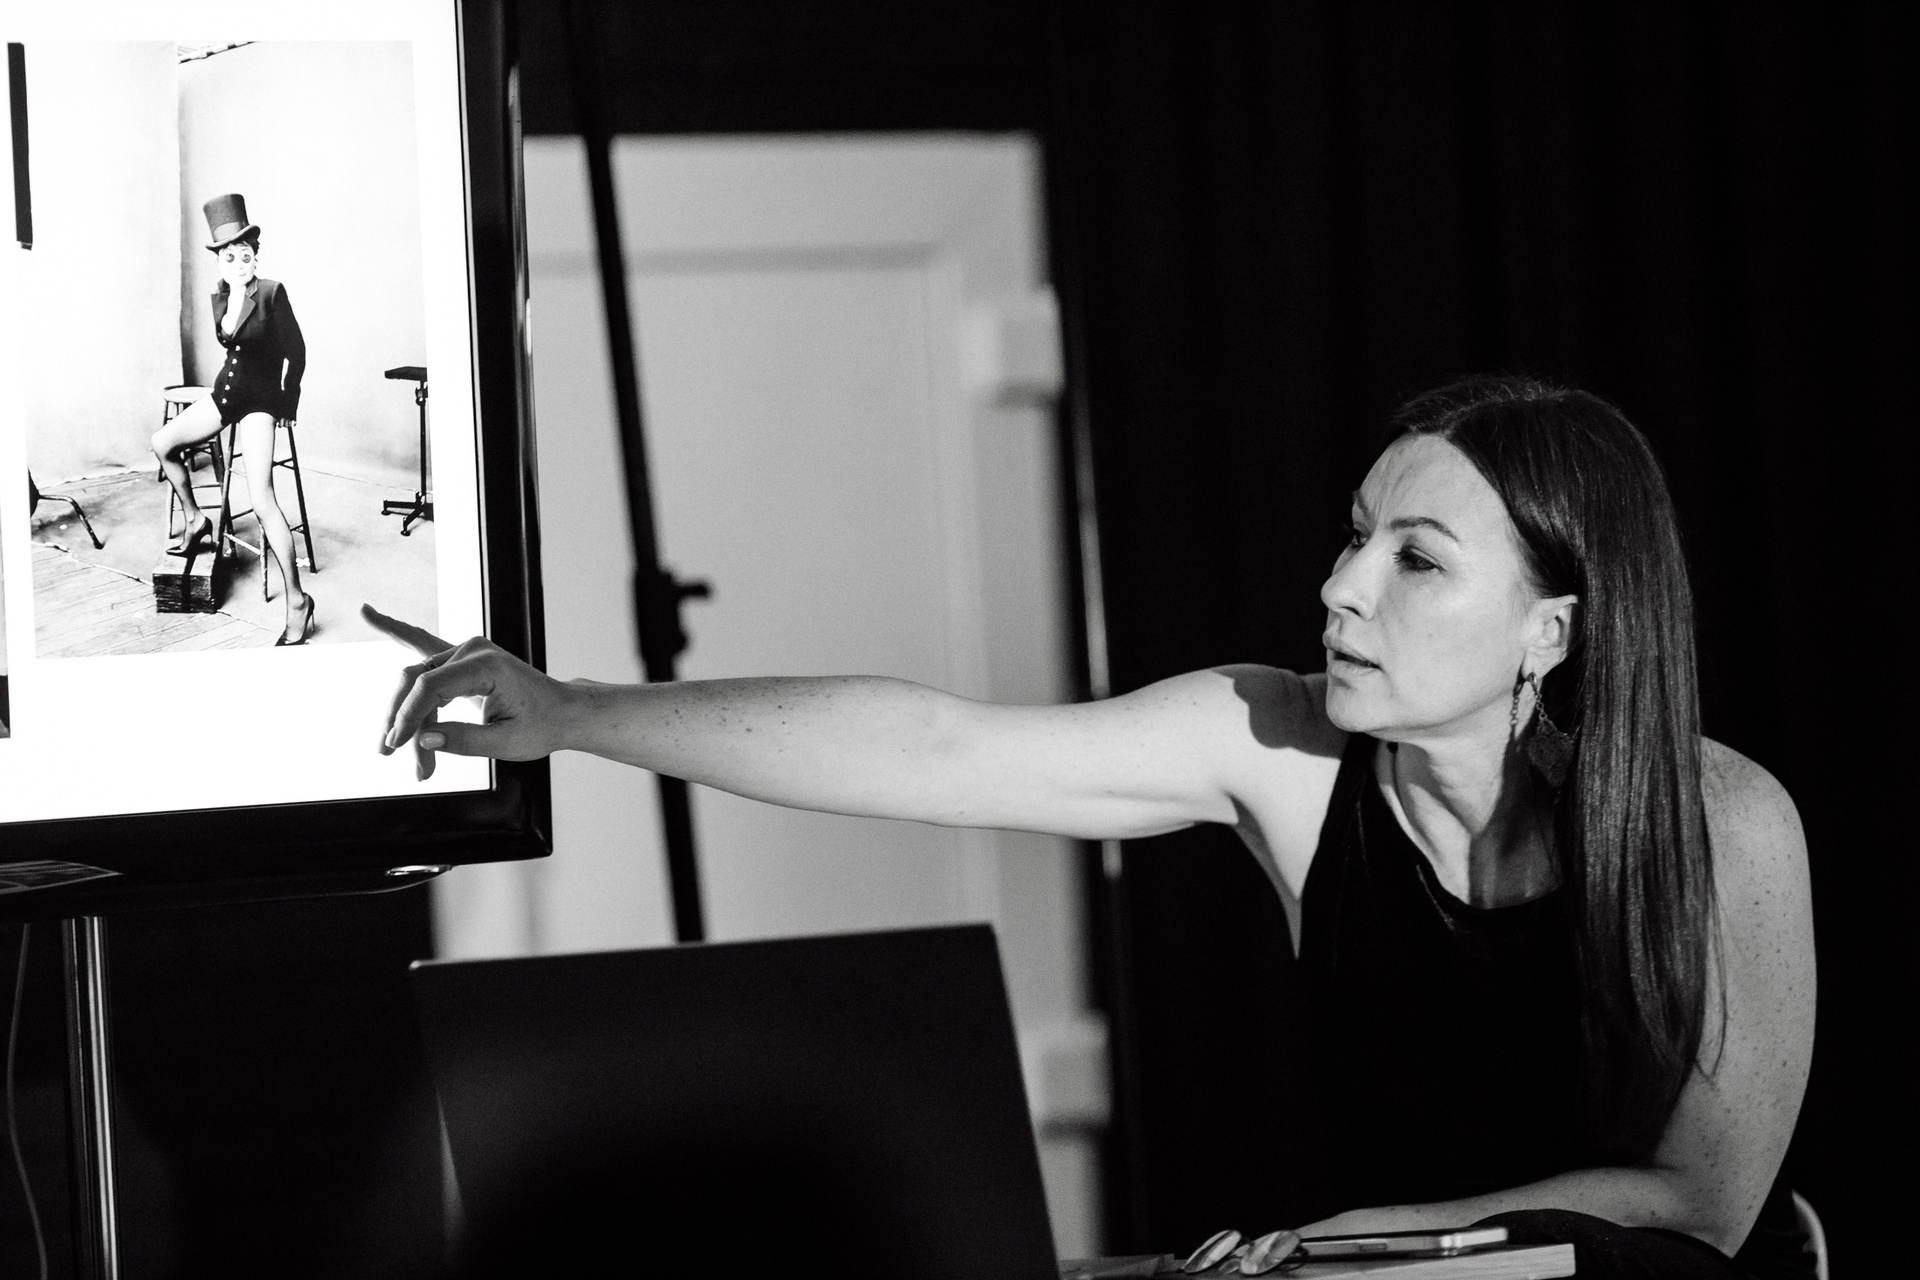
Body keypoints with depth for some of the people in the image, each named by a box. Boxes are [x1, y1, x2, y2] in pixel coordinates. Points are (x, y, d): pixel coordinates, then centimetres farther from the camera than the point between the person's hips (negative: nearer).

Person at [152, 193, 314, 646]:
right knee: (163, 443, 14)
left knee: (261, 498, -19)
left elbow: (295, 350, -9)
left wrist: (288, 402, -2)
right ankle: (194, 520, 32)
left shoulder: (271, 293, -16)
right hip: (226, 392, 8)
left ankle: (296, 601, -20)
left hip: (260, 399, -8)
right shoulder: (219, 298, 4)